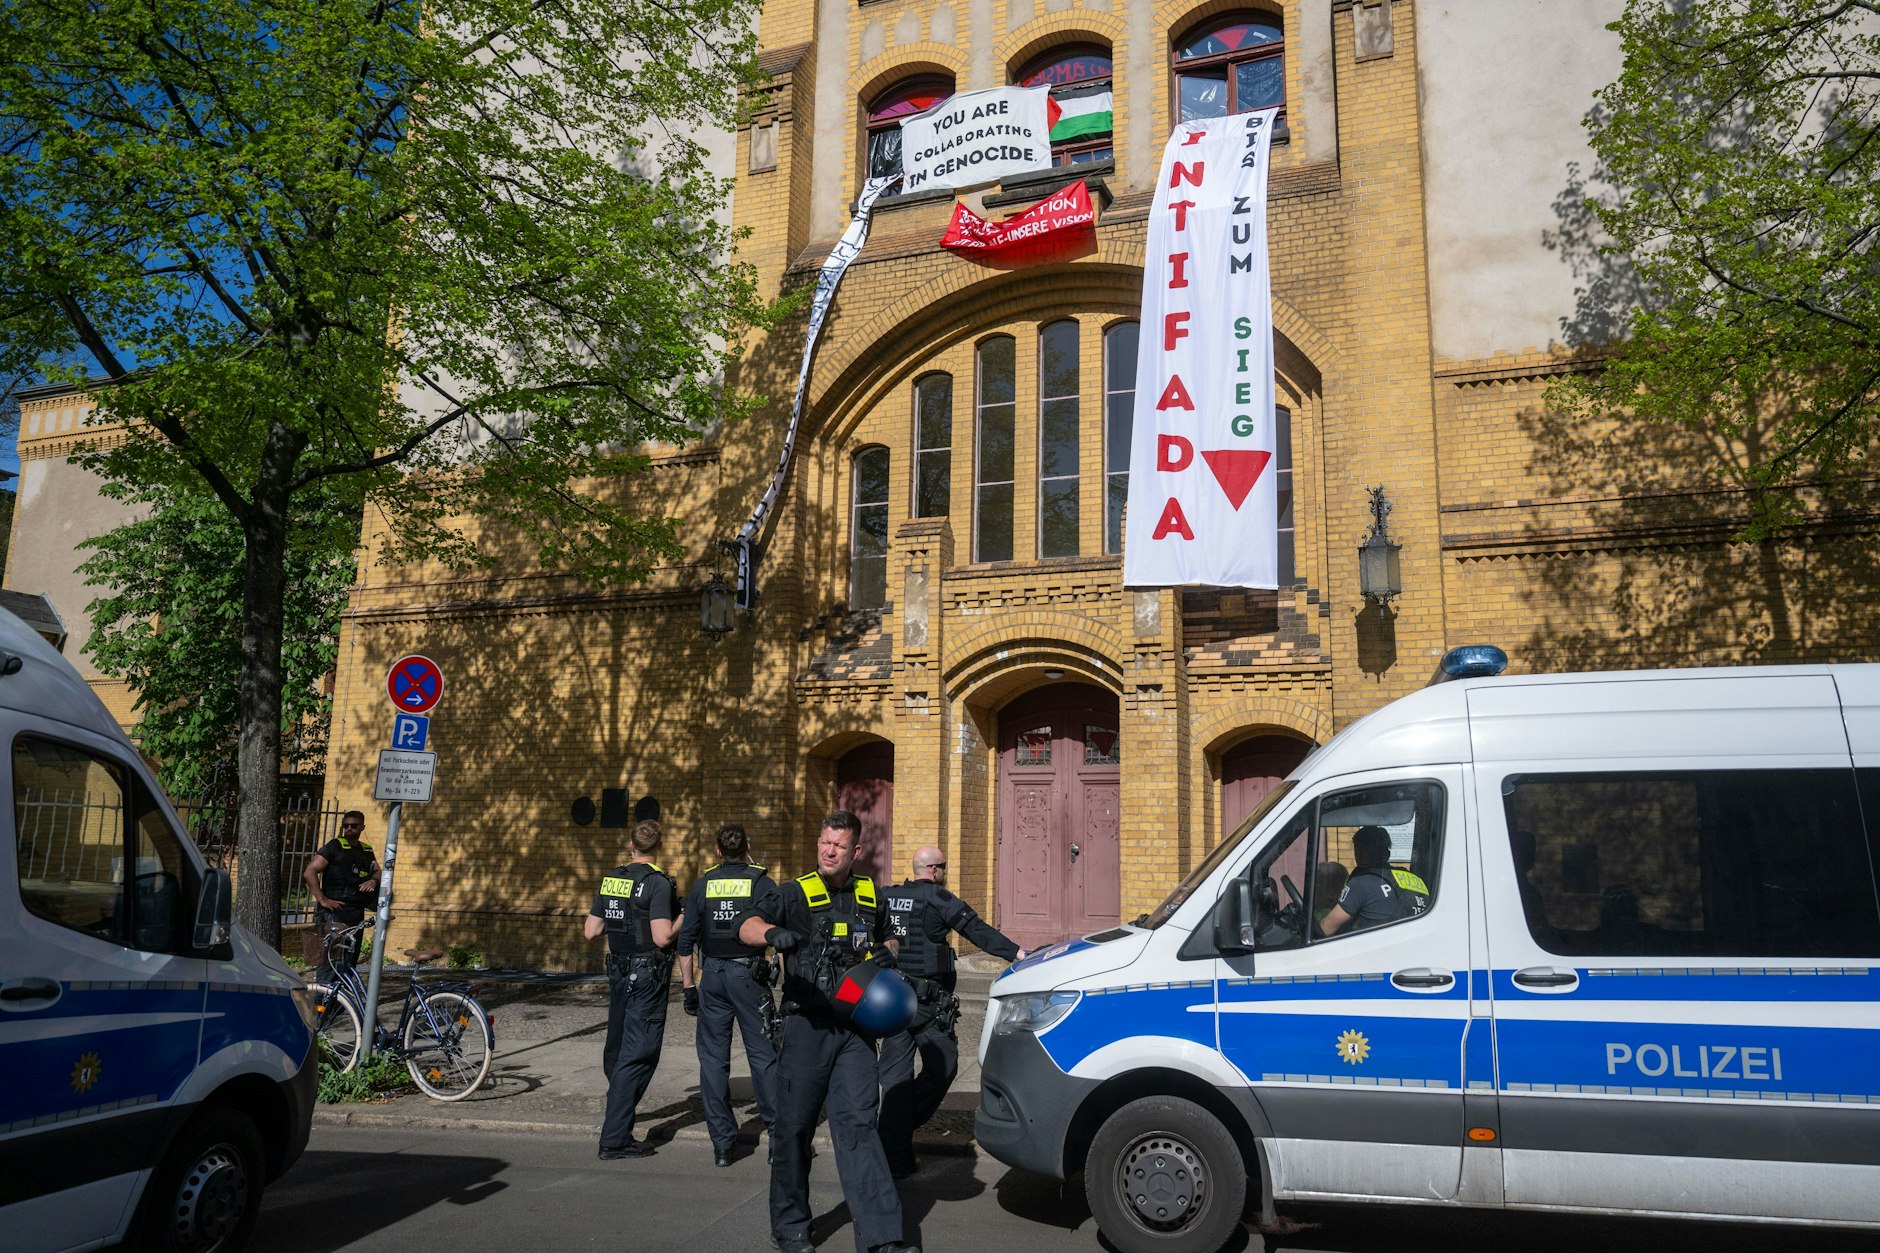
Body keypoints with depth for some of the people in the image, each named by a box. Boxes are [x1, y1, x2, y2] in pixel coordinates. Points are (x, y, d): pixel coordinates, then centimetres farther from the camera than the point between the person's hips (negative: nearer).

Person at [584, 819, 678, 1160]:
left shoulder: (611, 879, 6)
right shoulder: (657, 883, -15)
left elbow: (590, 931, 9)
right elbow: (662, 937, -23)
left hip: (618, 971, 7)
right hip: (648, 975, -7)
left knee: (617, 1047, 23)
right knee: (638, 1054, -3)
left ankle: (620, 1107, 46)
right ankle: (614, 1138, -5)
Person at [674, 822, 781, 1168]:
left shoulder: (703, 884, 6)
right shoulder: (761, 882, -2)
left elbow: (685, 940, 6)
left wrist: (689, 987, 11)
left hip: (712, 976, 2)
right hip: (749, 974, -2)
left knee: (713, 1057, 8)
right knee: (763, 1055, 3)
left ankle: (722, 1142, 10)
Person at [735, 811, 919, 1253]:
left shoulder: (870, 896, 12)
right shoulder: (794, 893, -2)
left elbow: (883, 940, 29)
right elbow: (747, 926, -19)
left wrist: (886, 956, 4)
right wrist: (772, 932, -42)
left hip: (855, 1026, 3)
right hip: (807, 1023, -2)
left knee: (857, 1123, -1)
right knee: (794, 1125, 6)